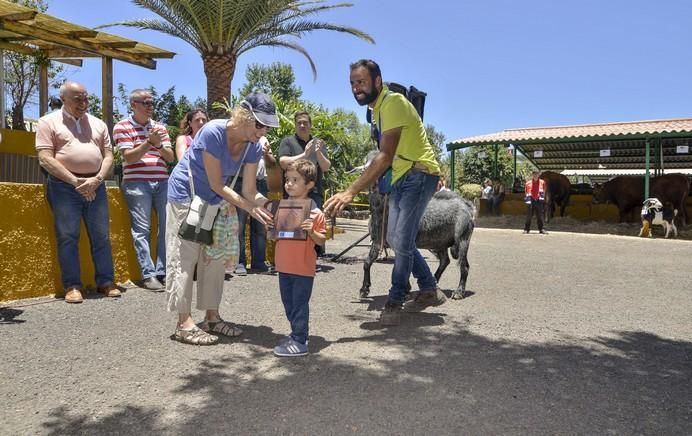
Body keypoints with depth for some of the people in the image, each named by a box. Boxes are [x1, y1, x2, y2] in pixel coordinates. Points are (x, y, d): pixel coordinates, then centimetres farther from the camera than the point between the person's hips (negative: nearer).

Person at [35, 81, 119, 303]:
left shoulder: (98, 124, 16)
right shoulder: (48, 122, 4)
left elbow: (108, 156, 10)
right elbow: (45, 158, -6)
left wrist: (96, 179, -7)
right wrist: (75, 181, -14)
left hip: (94, 186, 3)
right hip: (64, 186, -3)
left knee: (101, 236, 3)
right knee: (67, 237, -3)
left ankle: (105, 281, 9)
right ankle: (72, 286, 2)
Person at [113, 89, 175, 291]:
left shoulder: (160, 127, 16)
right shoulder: (122, 127, 3)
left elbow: (170, 157, 11)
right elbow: (128, 157, -7)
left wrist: (159, 145, -8)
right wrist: (149, 142, -15)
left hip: (162, 183, 5)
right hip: (137, 183, -5)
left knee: (167, 226, 2)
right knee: (141, 229, -6)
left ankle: (162, 271, 10)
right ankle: (148, 275, -5)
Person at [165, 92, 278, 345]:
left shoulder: (253, 147, -12)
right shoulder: (213, 132, -30)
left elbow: (249, 190, -10)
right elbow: (216, 185, -27)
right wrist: (250, 208, -33)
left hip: (215, 200, 7)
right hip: (185, 195, -7)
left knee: (215, 257, 8)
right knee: (185, 258, -6)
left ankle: (211, 317, 17)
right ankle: (184, 323, -2)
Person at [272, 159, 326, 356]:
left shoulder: (315, 213, -11)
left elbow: (321, 240, -8)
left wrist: (311, 231, -25)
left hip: (303, 268, -7)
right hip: (284, 266, 7)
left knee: (299, 304, 0)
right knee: (288, 303, 17)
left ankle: (299, 342, 9)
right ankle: (296, 334, 33)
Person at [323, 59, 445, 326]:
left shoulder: (393, 103, -21)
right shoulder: (377, 108, 10)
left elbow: (385, 157, -31)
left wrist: (351, 192, -38)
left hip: (419, 175, -10)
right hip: (401, 177, 10)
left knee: (402, 241, -11)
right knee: (395, 239, 10)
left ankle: (394, 302, 3)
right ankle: (430, 290, 22)